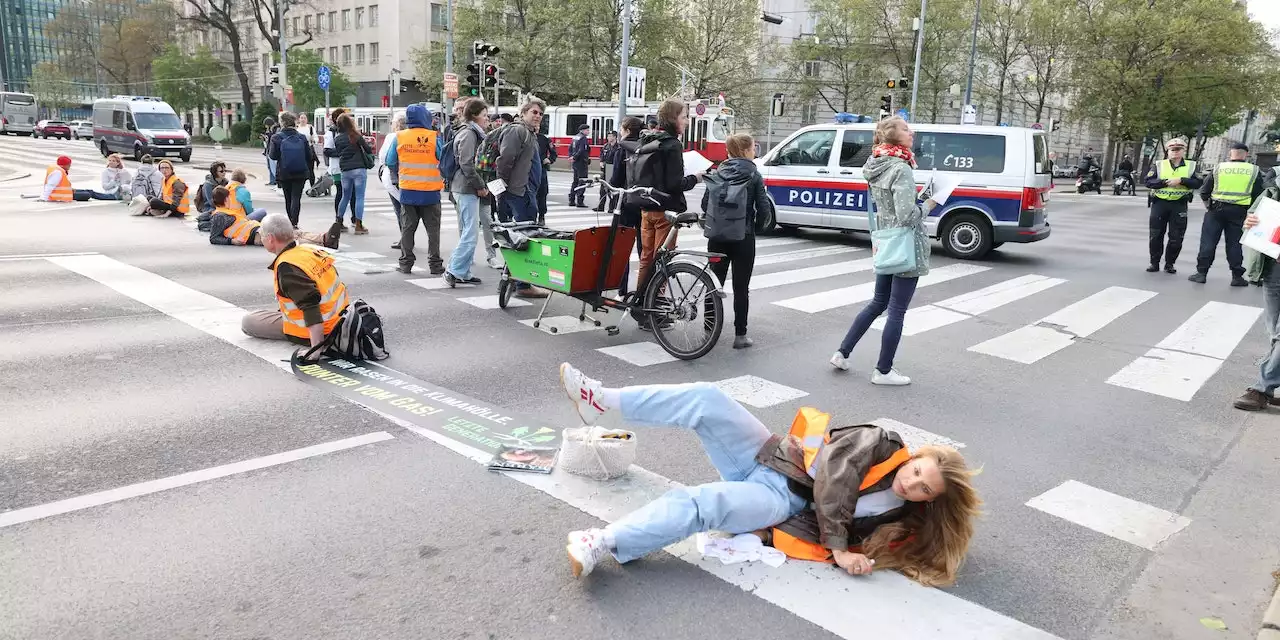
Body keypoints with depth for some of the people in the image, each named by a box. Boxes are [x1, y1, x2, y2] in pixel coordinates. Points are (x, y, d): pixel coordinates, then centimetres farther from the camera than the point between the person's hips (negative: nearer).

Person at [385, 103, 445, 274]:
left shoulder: (399, 137, 0)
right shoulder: (434, 137, -9)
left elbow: (390, 162, 7)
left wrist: (396, 180, 22)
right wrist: (443, 179, 12)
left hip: (407, 191, 2)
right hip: (430, 191, -2)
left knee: (408, 228, 12)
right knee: (433, 229, 7)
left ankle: (406, 263, 14)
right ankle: (435, 264, 8)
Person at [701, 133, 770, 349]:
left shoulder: (717, 174, 2)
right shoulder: (754, 176, -6)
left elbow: (705, 204, 0)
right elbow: (764, 208, -10)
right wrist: (756, 225, 9)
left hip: (717, 237, 3)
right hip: (743, 238, -3)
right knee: (741, 288, 3)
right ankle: (740, 335, 6)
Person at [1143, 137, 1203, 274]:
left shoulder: (1191, 166, 6)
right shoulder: (1159, 165, 5)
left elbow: (1198, 183, -4)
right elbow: (1148, 181, -5)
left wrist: (1181, 180, -17)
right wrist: (1165, 182, -17)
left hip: (1179, 205, 0)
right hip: (1160, 203, 0)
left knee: (1176, 238, 2)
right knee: (1155, 236, 2)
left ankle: (1169, 264, 14)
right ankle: (1154, 263, 13)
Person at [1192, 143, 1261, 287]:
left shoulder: (1219, 167, -1)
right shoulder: (1255, 171, 0)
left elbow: (1204, 191, 1)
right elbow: (1258, 195, 1)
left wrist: (1207, 204, 17)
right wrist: (1251, 210, 15)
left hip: (1216, 209, -1)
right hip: (1239, 212, 1)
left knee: (1208, 241, 4)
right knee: (1234, 244, 8)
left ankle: (1201, 273, 4)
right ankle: (1237, 276, 11)